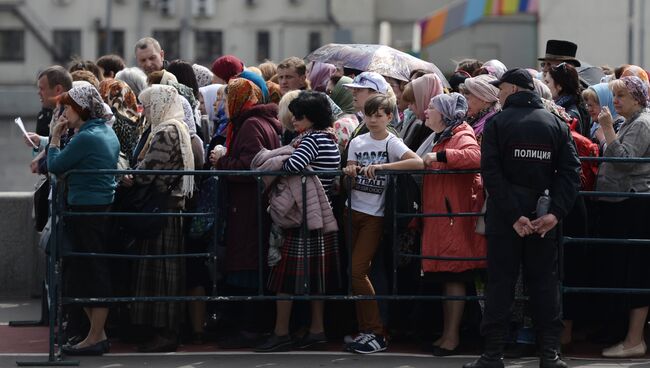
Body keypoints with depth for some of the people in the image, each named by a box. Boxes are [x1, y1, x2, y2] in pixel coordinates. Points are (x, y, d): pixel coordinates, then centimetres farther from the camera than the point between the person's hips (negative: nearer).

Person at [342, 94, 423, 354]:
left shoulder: (392, 143, -6)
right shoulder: (357, 143, 8)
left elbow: (418, 163, -23)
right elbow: (351, 180, 8)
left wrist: (380, 166, -26)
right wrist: (350, 173, -16)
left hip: (374, 215, -5)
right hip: (353, 210, 5)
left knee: (357, 272, -11)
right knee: (352, 273, 4)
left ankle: (376, 334, -4)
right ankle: (365, 330, 12)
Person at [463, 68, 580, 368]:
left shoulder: (497, 123, -5)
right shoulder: (556, 124, 6)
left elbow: (491, 174, -14)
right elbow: (571, 172, -3)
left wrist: (513, 216, -15)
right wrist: (556, 213, -9)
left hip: (504, 217, -3)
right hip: (544, 217, 3)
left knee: (500, 284, 2)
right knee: (544, 282, 9)